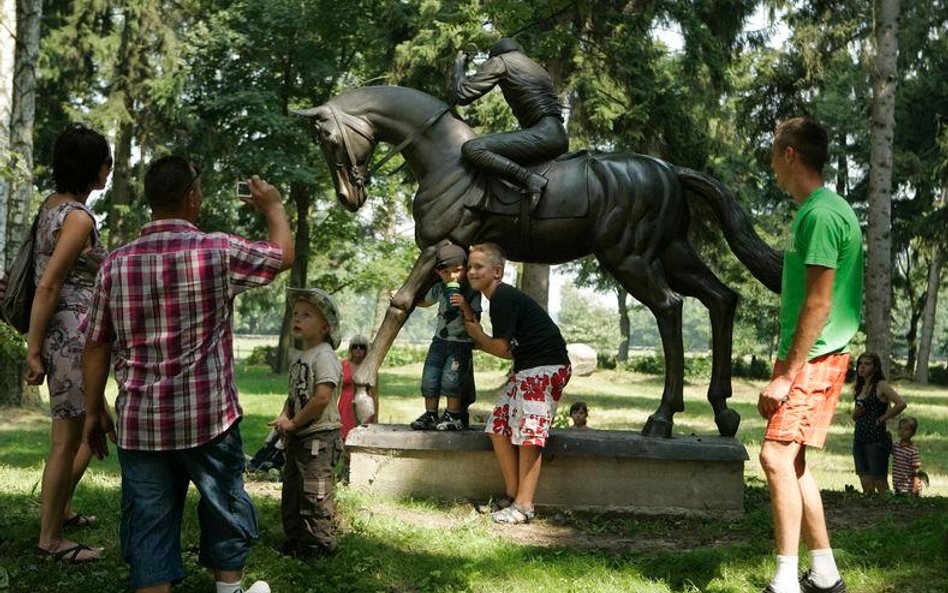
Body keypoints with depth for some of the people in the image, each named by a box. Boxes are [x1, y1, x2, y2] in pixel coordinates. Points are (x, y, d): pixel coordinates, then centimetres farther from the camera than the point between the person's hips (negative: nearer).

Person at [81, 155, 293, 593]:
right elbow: (283, 254, 8)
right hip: (208, 418, -2)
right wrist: (273, 206, 26)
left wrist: (94, 411, 14)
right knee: (224, 510, 17)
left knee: (148, 523, 6)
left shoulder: (116, 263, 0)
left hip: (139, 422, 2)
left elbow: (96, 346, 4)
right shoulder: (219, 252, -9)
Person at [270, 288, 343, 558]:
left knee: (314, 492, -4)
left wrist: (294, 422, -17)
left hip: (318, 436, -10)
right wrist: (284, 417, -1)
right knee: (291, 489, 16)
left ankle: (320, 541, 7)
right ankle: (295, 537, 27)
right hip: (297, 436, 10)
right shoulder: (298, 357, 13)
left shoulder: (324, 356, -16)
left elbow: (322, 398, -24)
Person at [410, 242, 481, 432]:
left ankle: (454, 416, -4)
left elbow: (475, 320, -13)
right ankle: (430, 414, 12)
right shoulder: (439, 289, 6)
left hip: (461, 343, -5)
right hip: (440, 339, 5)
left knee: (450, 378, -16)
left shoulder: (472, 292, -9)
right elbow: (424, 302, 27)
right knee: (429, 378, 0)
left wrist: (464, 306, -28)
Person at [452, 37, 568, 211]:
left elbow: (463, 95, 0)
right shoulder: (538, 68, 27)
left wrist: (459, 66, 18)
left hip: (543, 136, -9)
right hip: (561, 138, 9)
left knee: (471, 149, -18)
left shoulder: (499, 62, 3)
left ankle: (530, 179, -28)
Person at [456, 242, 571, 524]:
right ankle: (512, 495, 15)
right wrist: (470, 318, 9)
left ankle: (523, 506, -8)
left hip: (545, 367, -11)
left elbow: (501, 348, -15)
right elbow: (508, 350, 10)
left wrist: (474, 332, 3)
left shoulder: (504, 297, -15)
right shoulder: (500, 297, 15)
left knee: (528, 433, -11)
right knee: (499, 426, 8)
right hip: (525, 368, 11)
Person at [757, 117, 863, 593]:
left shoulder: (821, 214, -16)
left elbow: (818, 303, -21)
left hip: (814, 358, -10)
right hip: (801, 355, 10)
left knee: (777, 456, -15)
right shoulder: (811, 210, 16)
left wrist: (786, 375, -20)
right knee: (791, 461, 11)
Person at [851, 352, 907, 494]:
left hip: (876, 439, -7)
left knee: (881, 485, -5)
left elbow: (901, 403, -21)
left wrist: (882, 419, -13)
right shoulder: (860, 387, 14)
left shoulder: (881, 386, -7)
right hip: (859, 439, 7)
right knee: (866, 486, 6)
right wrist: (856, 413, 0)